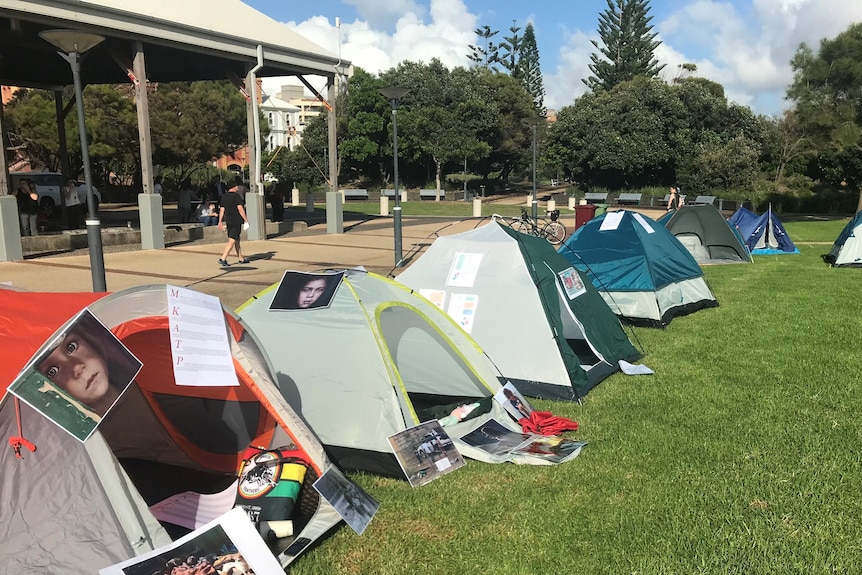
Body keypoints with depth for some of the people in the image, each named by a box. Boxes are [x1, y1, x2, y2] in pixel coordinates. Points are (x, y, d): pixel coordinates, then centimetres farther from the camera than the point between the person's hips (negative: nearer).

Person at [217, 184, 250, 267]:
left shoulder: (224, 197, 11)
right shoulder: (236, 196, -10)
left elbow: (222, 209, 11)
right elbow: (240, 209, -15)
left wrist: (220, 221, 13)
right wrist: (246, 219, -11)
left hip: (228, 221, 8)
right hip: (236, 221, -8)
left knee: (237, 240, 16)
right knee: (232, 241, -7)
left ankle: (241, 259, 22)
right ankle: (223, 259, -13)